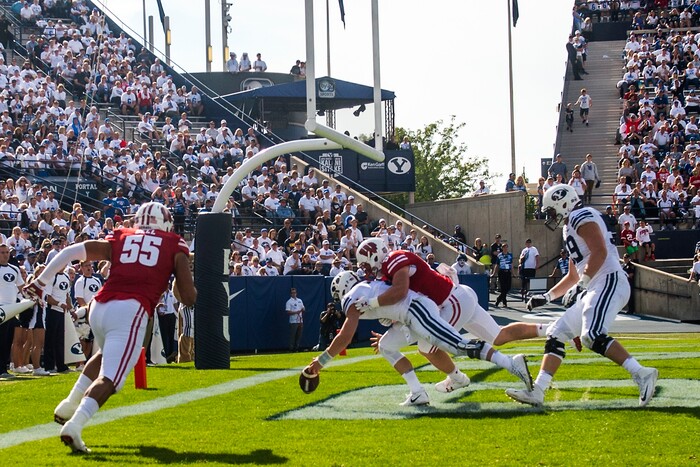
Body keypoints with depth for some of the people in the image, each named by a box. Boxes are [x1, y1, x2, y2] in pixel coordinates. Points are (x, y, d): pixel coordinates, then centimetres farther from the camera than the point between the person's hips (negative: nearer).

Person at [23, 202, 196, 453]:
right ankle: (74, 426, -31)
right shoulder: (175, 246, 15)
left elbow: (71, 252, 12)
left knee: (107, 355, 34)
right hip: (130, 312, -5)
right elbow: (188, 298, 9)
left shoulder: (119, 239, 22)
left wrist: (40, 281, 17)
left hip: (99, 308, 5)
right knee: (109, 378, -10)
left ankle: (70, 405, 28)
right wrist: (180, 286, 31)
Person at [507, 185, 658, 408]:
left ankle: (641, 374, -27)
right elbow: (573, 276, 34)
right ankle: (537, 392, 7)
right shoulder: (570, 228, 26)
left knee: (592, 336, -28)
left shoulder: (581, 217, -4)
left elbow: (600, 252, -18)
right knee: (556, 334, 8)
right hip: (595, 289, 10)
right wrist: (547, 297, 29)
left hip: (609, 282, -10)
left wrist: (581, 285, -21)